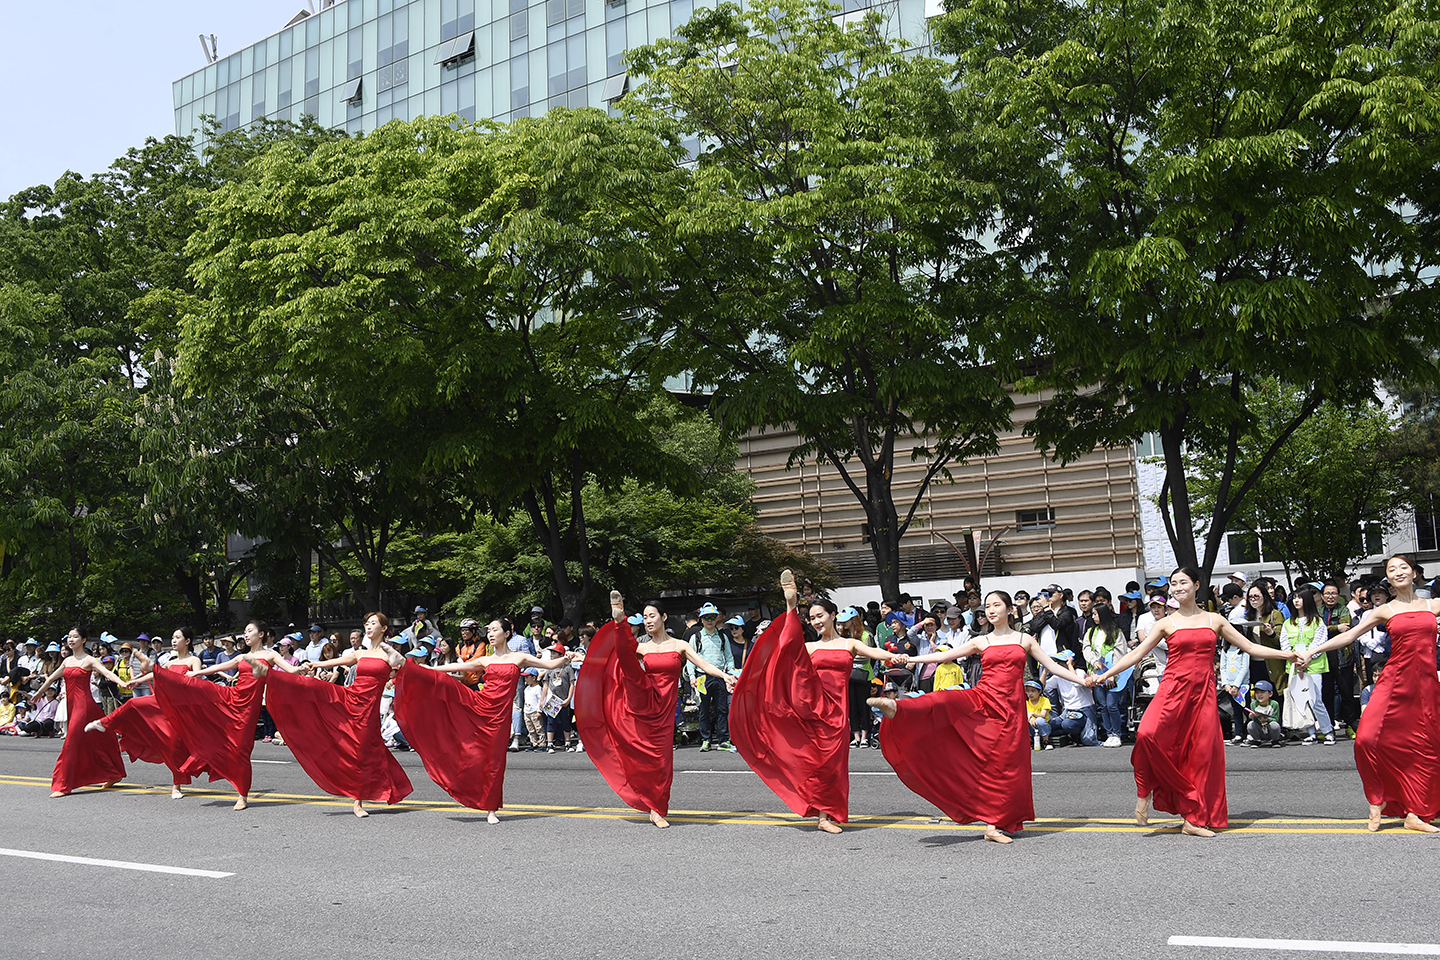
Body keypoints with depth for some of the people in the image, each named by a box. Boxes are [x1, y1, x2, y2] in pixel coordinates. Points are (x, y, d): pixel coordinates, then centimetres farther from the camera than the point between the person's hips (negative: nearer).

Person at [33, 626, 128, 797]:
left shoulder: (89, 660, -7)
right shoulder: (67, 661, 13)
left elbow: (107, 673, -20)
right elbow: (52, 678, 26)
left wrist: (122, 683, -37)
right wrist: (39, 693, 37)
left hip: (83, 703, -7)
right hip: (71, 704, 7)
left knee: (72, 742, -10)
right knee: (88, 744, 12)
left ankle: (63, 785, -7)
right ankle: (114, 774, 21)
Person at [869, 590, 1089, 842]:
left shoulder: (1025, 640, 11)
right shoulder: (981, 642, 11)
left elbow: (1053, 667, 12)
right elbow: (944, 656, 8)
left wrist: (1082, 680, 4)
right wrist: (908, 659, 0)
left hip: (1010, 708, 0)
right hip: (981, 700, 0)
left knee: (1003, 766, -3)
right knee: (947, 701, -29)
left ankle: (993, 825, 4)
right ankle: (897, 709, -52)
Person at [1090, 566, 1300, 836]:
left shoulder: (1214, 620, 12)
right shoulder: (1166, 624, 7)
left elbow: (1251, 647, 15)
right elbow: (1136, 654, 5)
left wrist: (1287, 655, 8)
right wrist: (1103, 675, -2)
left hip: (1204, 692, 2)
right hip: (1173, 688, -2)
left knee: (1203, 753, -3)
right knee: (1148, 734, -26)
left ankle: (1195, 820, 7)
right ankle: (1144, 793, -6)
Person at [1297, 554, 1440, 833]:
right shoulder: (1384, 611, 7)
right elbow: (1349, 635, 4)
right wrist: (1313, 651, -2)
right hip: (1395, 680, -1)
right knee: (1368, 738, -16)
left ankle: (1414, 814, 10)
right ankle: (1377, 801, 4)